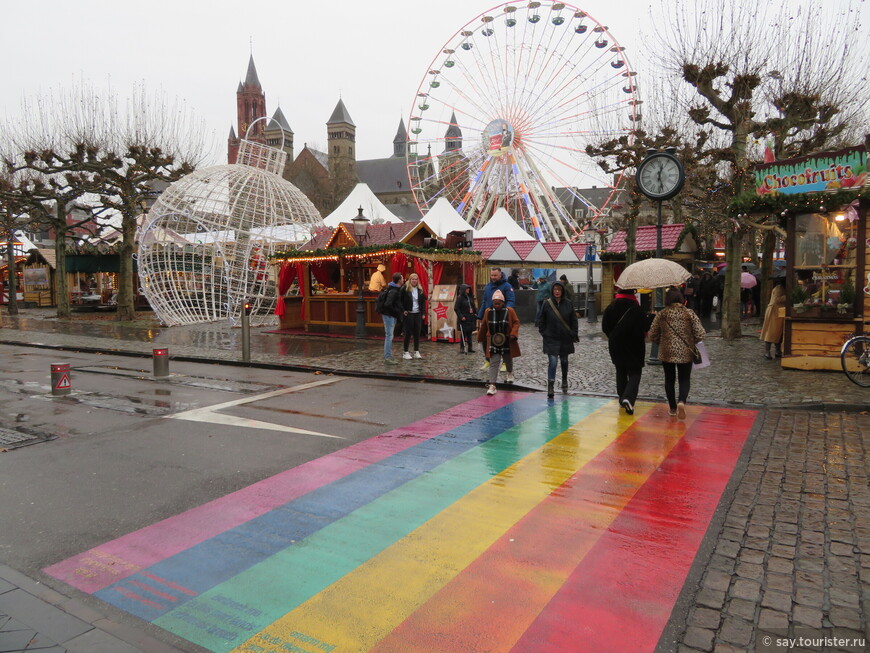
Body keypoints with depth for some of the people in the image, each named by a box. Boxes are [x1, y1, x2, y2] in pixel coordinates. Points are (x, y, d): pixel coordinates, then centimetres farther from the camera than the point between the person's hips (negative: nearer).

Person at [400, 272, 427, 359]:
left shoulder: (420, 290, 9)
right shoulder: (405, 289, -5)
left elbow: (423, 302, 15)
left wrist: (423, 313, 8)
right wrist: (403, 310, -9)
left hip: (418, 314, 5)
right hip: (408, 314, -5)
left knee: (417, 333, 7)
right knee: (408, 333, -2)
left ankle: (416, 352, 15)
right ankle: (406, 352, 7)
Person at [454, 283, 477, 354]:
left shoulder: (470, 297, 10)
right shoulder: (460, 298, -10)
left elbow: (474, 306, 21)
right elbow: (456, 308, -11)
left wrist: (475, 313, 11)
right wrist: (461, 316, -15)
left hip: (471, 318, 6)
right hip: (463, 319, -6)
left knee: (469, 333, 10)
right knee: (463, 334, -1)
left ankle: (469, 347, 16)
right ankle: (463, 348, 5)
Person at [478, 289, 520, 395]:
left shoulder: (510, 311, -7)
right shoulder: (488, 312, -3)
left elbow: (516, 322, -3)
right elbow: (483, 326, 8)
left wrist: (513, 333, -18)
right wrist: (481, 338, 16)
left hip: (507, 342, 0)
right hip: (493, 343, 0)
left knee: (508, 359, 22)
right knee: (494, 363, -6)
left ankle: (510, 373, 52)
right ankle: (492, 385, -10)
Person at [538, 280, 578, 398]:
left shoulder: (568, 304, -2)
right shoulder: (547, 304, -6)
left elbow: (573, 321, 5)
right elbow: (541, 321, 2)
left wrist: (573, 335, 0)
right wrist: (543, 333, -3)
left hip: (565, 339, 2)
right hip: (551, 339, -2)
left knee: (564, 361, 18)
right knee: (553, 361, -11)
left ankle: (564, 380, 42)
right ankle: (550, 386, -7)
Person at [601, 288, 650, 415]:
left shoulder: (611, 307, -5)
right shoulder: (636, 309, -16)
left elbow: (605, 327, 1)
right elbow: (645, 326, -10)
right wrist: (650, 317, 11)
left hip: (615, 346, 4)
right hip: (634, 347, -3)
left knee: (621, 372, 19)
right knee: (635, 373, 2)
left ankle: (622, 397, 25)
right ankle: (629, 398, -18)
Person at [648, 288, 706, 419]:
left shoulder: (661, 314, -4)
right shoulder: (689, 313, -5)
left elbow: (652, 335, -1)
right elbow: (700, 334, -7)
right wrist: (691, 342, 12)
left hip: (666, 353, 1)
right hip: (685, 353, -1)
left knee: (669, 379, 14)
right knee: (685, 379, 10)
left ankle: (672, 408, 22)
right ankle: (681, 401, -15)